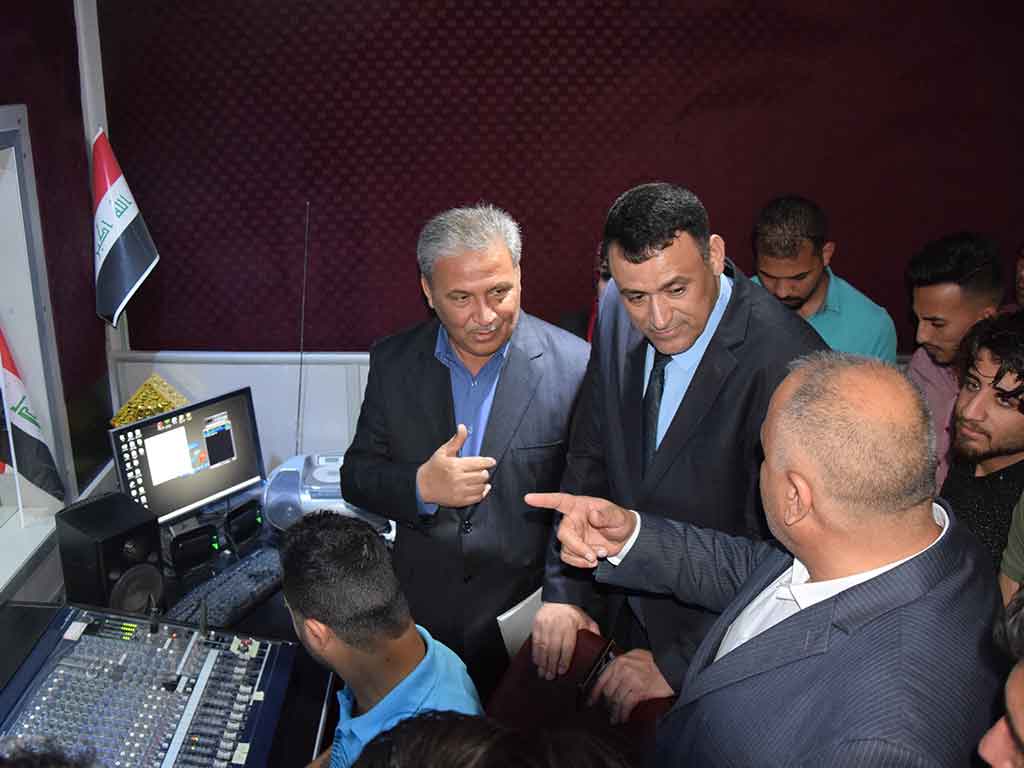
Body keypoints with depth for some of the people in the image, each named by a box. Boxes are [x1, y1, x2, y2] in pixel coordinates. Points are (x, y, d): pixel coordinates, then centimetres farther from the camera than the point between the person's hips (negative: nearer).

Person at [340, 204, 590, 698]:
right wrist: (420, 487, -18)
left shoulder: (574, 366, -14)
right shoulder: (393, 362, -4)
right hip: (422, 618, 3)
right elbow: (356, 476, 1)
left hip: (527, 623, -2)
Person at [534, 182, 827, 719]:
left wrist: (678, 665, -20)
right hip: (623, 610, 5)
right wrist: (563, 589, -1)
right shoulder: (618, 312, -9)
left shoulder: (790, 367, -29)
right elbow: (591, 458, 2)